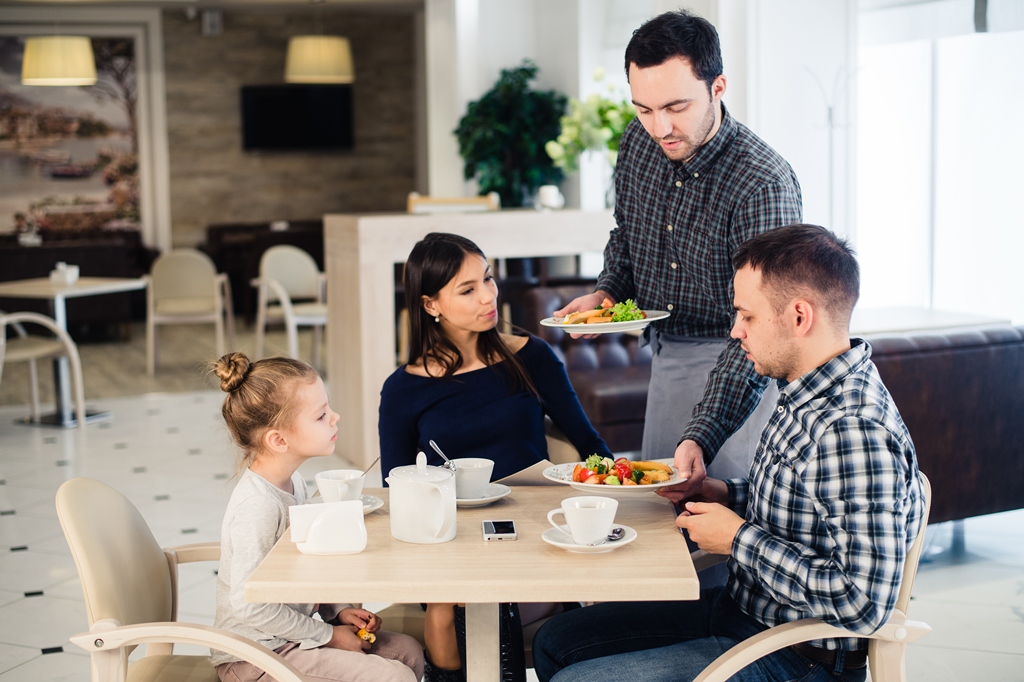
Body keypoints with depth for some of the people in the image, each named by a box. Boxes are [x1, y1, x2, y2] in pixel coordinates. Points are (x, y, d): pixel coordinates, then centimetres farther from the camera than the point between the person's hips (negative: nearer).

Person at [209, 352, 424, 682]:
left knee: (408, 651, 11)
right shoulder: (257, 506, -25)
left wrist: (338, 610, 4)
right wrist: (328, 636, -16)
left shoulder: (292, 481, 4)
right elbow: (249, 605, -25)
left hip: (291, 633, 9)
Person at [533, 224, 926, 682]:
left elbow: (862, 605, -32)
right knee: (555, 642, 14)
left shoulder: (855, 433, -29)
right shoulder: (807, 395, 3)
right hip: (741, 606, 10)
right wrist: (729, 496, 3)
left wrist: (740, 538, -21)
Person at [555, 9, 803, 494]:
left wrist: (701, 439, -41)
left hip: (736, 367, -6)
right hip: (665, 355, 7)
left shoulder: (763, 184, -27)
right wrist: (606, 293, -2)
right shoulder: (638, 142, -5)